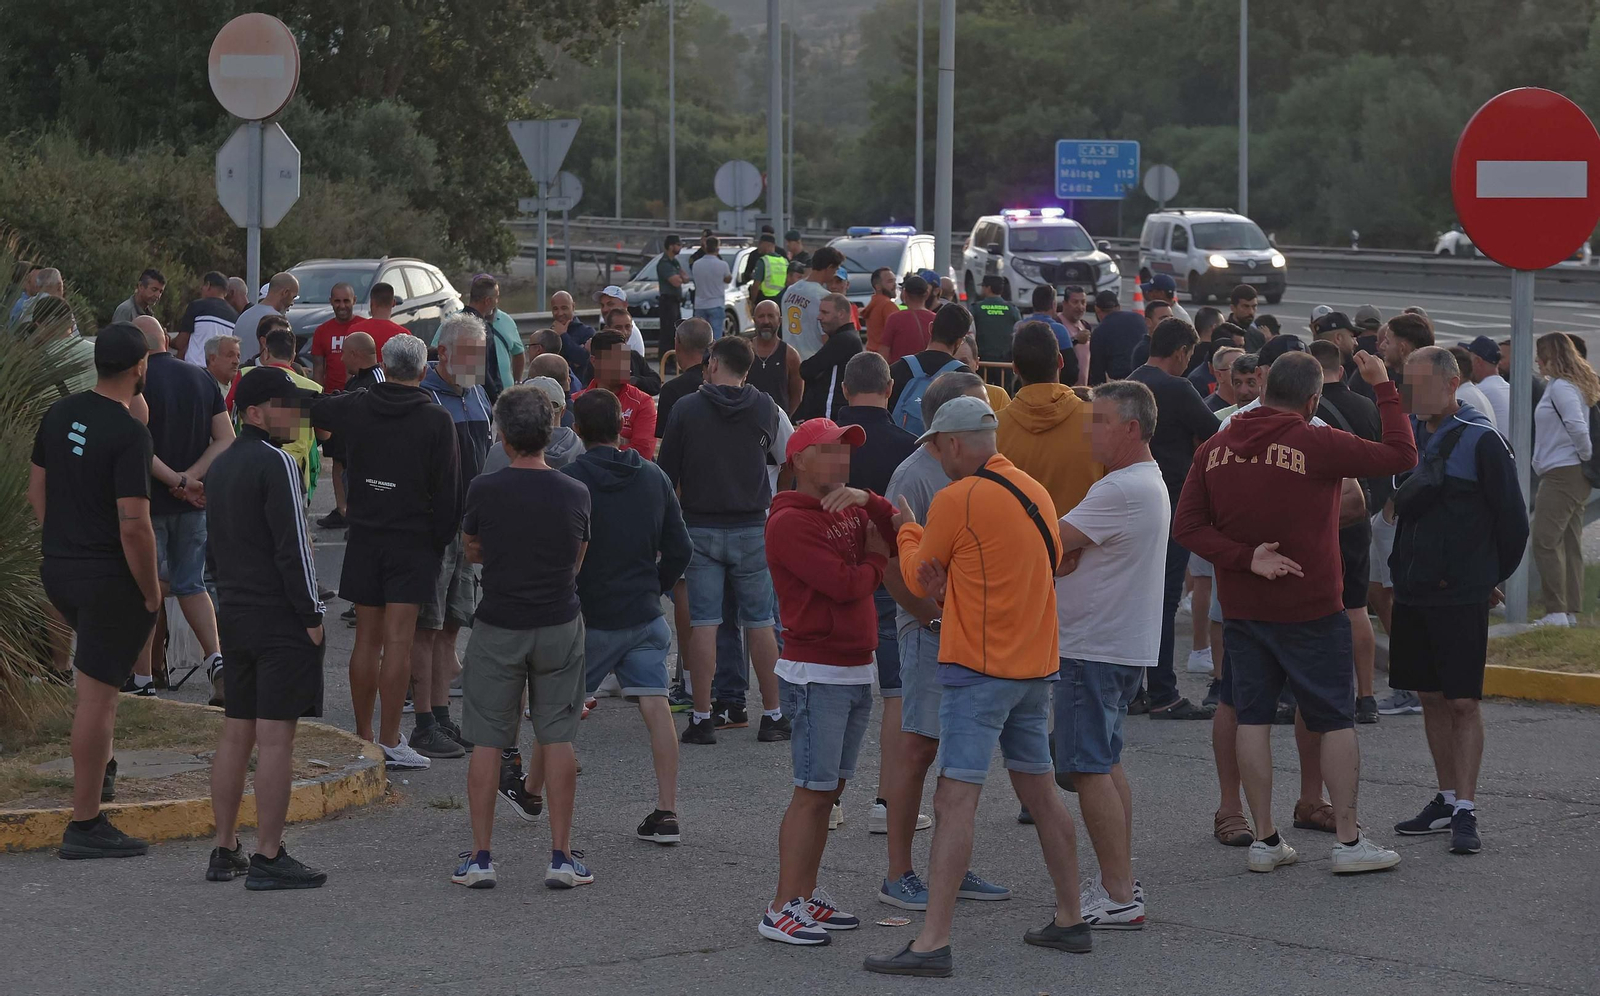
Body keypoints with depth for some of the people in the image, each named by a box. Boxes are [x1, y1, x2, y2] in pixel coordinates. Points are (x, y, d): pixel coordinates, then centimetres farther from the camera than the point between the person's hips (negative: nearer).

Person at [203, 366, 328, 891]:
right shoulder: (275, 463, -14)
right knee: (275, 737, -7)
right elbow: (292, 546, -17)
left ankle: (224, 849, 15)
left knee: (236, 733, 12)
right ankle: (268, 858, -7)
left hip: (234, 614, 9)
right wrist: (312, 614, -12)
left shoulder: (220, 465, 15)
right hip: (281, 618, -9)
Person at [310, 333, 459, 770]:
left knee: (366, 639, 9)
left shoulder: (355, 408, 1)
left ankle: (363, 737, 15)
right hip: (414, 541, -3)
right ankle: (389, 741, -6)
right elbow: (448, 489, -8)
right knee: (397, 640, -5)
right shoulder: (436, 420, -8)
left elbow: (309, 408, 19)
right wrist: (441, 539, 3)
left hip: (363, 537, 3)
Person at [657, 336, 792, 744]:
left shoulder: (686, 408, -3)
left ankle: (702, 718, -1)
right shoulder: (765, 409, 0)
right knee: (760, 622, 6)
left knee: (702, 622, 0)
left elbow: (666, 473, 1)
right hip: (751, 528, 1)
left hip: (700, 527, -1)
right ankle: (773, 715, 8)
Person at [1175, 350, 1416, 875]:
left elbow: (1186, 525, -2)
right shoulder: (1319, 445, -14)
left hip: (1242, 608, 4)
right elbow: (1401, 456, -7)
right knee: (1337, 720, 5)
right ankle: (1348, 840, 7)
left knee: (1253, 717, 9)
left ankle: (1265, 838, 12)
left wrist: (1246, 558, -8)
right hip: (1310, 609, -4)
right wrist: (1384, 388, 2)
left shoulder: (1215, 448, 1)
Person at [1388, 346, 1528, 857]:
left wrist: (1492, 577, 5)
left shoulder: (1480, 440, -9)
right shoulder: (1409, 435, 8)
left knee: (1462, 702, -5)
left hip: (1461, 597, -6)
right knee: (1431, 698, 12)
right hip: (1413, 591, 6)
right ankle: (1447, 800, 21)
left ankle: (1466, 812, -4)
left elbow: (1513, 519, -4)